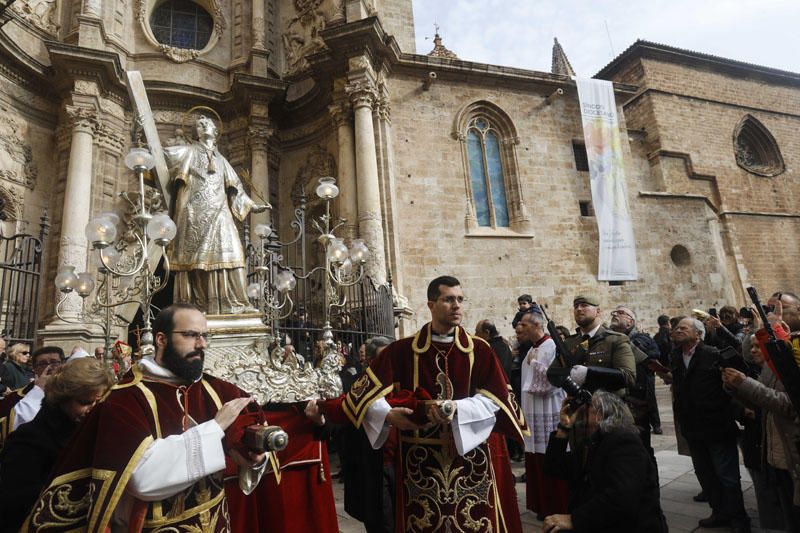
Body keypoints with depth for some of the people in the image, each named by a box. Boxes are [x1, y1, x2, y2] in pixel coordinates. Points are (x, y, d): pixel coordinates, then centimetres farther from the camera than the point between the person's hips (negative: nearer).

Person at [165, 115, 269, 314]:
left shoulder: (221, 160, 27)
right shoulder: (189, 151, 17)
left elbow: (235, 187, 26)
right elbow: (165, 153, 3)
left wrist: (251, 205, 22)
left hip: (218, 212, 3)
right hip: (196, 212, -3)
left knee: (227, 251, -11)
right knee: (197, 255, -10)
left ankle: (227, 303, -12)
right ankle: (196, 305, -11)